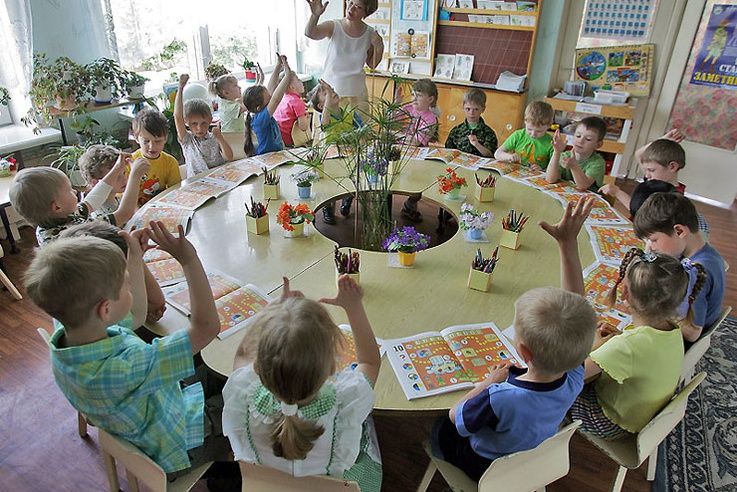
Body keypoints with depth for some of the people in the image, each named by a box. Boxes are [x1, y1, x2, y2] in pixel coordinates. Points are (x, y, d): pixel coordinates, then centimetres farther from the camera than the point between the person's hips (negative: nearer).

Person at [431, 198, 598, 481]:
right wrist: (568, 244, -29)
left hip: (488, 469, -4)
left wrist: (489, 382, -17)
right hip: (539, 461, 5)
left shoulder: (500, 399, -47)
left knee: (440, 427, 19)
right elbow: (573, 304, -26)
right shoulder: (574, 379, -33)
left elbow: (457, 417, -26)